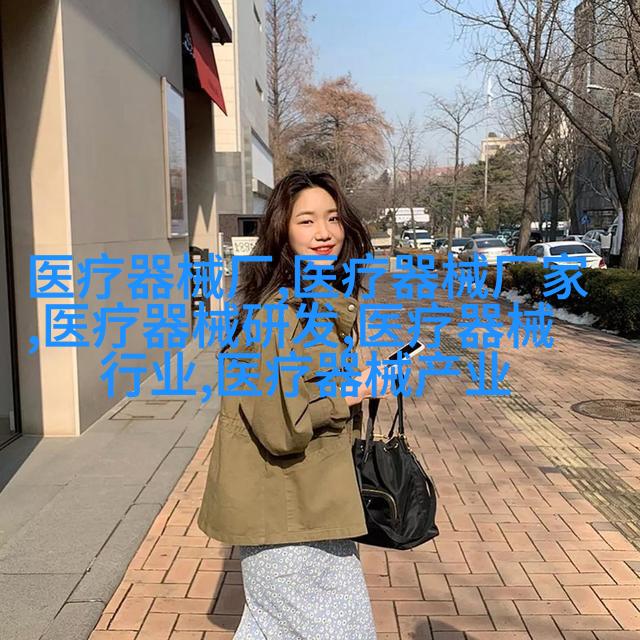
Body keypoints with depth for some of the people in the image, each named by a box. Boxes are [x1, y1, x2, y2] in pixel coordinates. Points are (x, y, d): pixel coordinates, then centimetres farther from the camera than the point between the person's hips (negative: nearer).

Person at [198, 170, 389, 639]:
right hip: (290, 515, -9)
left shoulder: (329, 301, 6)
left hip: (307, 501, 9)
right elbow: (281, 425, -28)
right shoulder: (282, 311, -25)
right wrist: (345, 399, -16)